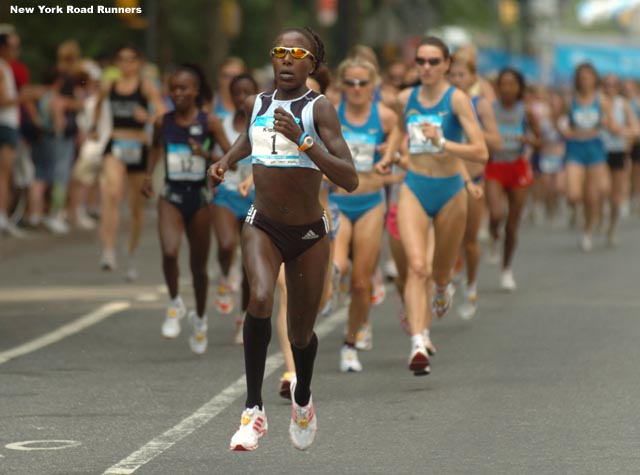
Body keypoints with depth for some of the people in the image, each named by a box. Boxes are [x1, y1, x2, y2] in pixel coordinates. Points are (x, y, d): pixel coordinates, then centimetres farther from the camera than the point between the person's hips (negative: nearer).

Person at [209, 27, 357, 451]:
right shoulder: (257, 104, 1)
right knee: (260, 299, -28)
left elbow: (350, 180, -25)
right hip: (263, 227, 2)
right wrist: (226, 161, 13)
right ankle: (254, 409, -20)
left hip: (309, 234, -2)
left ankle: (303, 399, 43)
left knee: (301, 334, 10)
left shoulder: (319, 107, -14)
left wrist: (301, 140, -33)